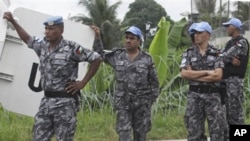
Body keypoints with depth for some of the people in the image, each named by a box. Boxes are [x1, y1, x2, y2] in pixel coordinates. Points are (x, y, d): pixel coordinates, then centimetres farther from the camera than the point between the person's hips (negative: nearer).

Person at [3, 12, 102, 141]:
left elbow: (97, 59, -11)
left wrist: (83, 82, -10)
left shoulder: (71, 48, -13)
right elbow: (27, 39, 25)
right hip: (46, 101, 7)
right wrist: (12, 21, 19)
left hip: (65, 102, -6)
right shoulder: (43, 45, 7)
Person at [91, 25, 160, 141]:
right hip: (122, 103, 1)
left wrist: (151, 100, 1)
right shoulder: (117, 55, 4)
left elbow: (154, 82, 5)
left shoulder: (147, 59, 0)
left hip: (142, 103, 0)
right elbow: (99, 54, 16)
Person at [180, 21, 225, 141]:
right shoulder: (188, 53, 4)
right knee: (194, 130, 4)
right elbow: (184, 73, -10)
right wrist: (206, 72, -13)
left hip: (212, 95, -1)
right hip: (194, 95, 1)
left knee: (217, 129, 2)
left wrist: (194, 75, -11)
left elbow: (218, 75, -11)